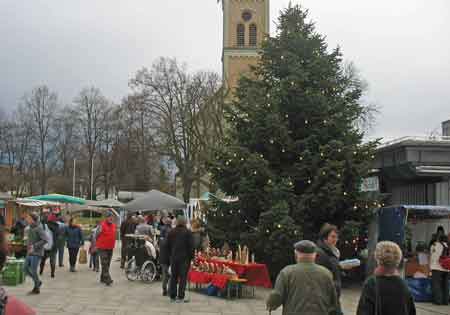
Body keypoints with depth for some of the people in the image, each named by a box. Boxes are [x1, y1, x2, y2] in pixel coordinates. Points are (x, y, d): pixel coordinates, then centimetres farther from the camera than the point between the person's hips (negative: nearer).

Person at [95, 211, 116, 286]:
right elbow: (96, 235, -6)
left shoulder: (114, 225, 9)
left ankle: (103, 278, 23)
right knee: (104, 264, -11)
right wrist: (96, 244, -2)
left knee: (107, 264, 12)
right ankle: (107, 279, -17)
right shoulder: (102, 225, -11)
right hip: (102, 248, -7)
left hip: (110, 248, 7)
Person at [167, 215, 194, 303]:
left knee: (173, 276, 11)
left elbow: (168, 245, 12)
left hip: (173, 257, 5)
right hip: (184, 258, -5)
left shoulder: (171, 232, 8)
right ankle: (180, 297, -2)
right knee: (183, 277, -1)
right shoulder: (188, 232, -7)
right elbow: (191, 246, -9)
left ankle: (172, 296, 14)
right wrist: (191, 256, -1)